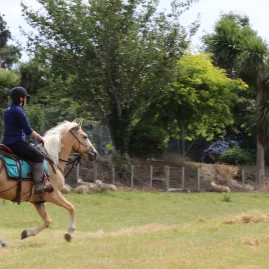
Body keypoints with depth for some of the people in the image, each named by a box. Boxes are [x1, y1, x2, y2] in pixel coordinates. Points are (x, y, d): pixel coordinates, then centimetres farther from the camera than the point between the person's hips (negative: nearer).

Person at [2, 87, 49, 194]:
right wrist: (40, 138, 0)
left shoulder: (9, 110, 16)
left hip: (7, 143, 10)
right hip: (16, 143, -10)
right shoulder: (18, 110, -14)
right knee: (38, 156, -10)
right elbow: (28, 130, -14)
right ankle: (38, 185, -20)